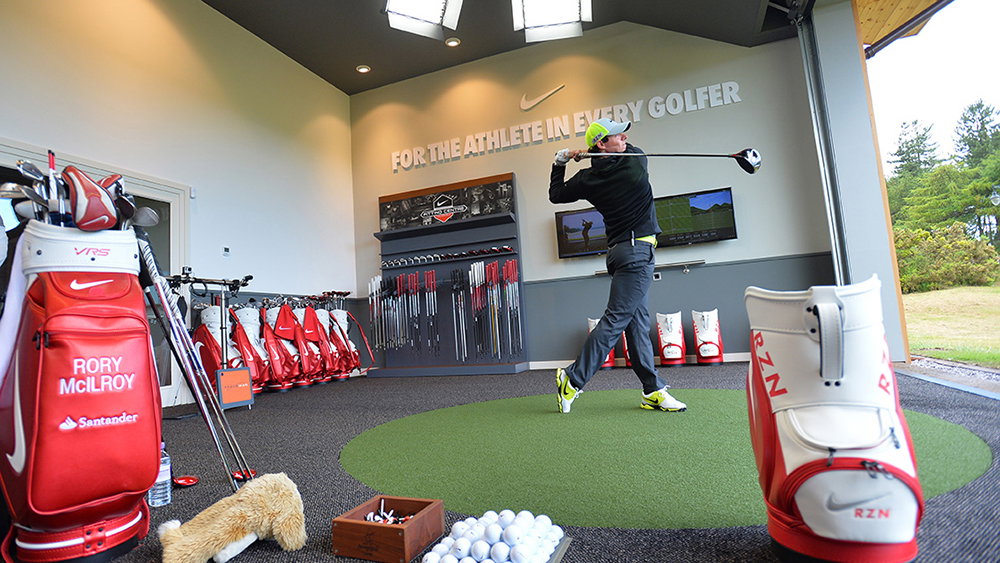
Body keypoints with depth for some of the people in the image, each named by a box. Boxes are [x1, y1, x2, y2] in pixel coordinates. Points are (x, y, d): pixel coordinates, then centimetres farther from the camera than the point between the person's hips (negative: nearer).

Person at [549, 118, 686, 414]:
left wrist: (560, 163, 22)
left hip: (619, 251, 6)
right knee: (615, 319, -8)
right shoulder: (636, 161, -6)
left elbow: (556, 195, 16)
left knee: (638, 321, 7)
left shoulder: (587, 178, 2)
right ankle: (574, 378, -7)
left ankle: (653, 390, 11)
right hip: (637, 250, -6)